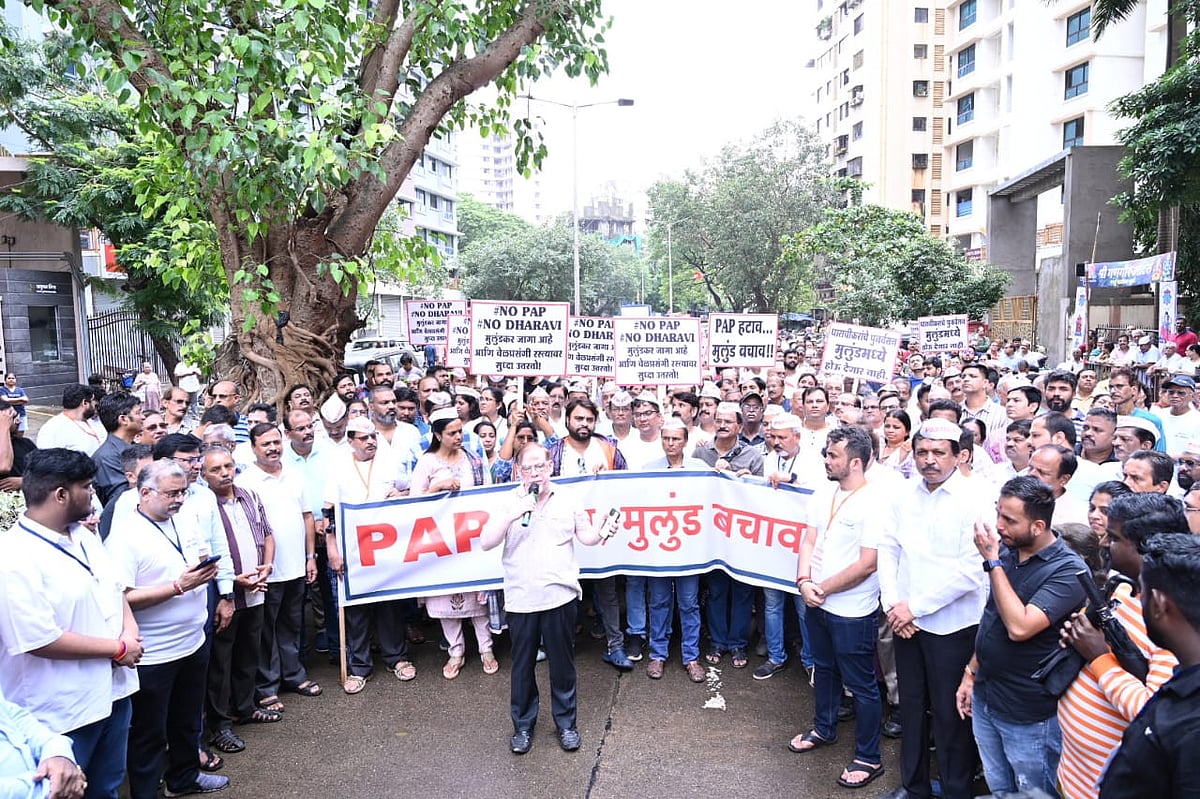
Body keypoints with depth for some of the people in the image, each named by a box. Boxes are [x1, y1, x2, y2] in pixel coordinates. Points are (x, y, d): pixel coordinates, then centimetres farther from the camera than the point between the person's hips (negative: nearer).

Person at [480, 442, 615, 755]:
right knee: (522, 665, 11)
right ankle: (523, 725, 28)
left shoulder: (567, 499, 3)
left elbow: (585, 536, 8)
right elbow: (485, 542, -8)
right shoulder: (509, 502, 0)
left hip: (560, 595, 0)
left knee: (563, 662, 11)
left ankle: (566, 723, 27)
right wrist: (513, 515, -20)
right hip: (521, 598, 0)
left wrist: (602, 532, -14)